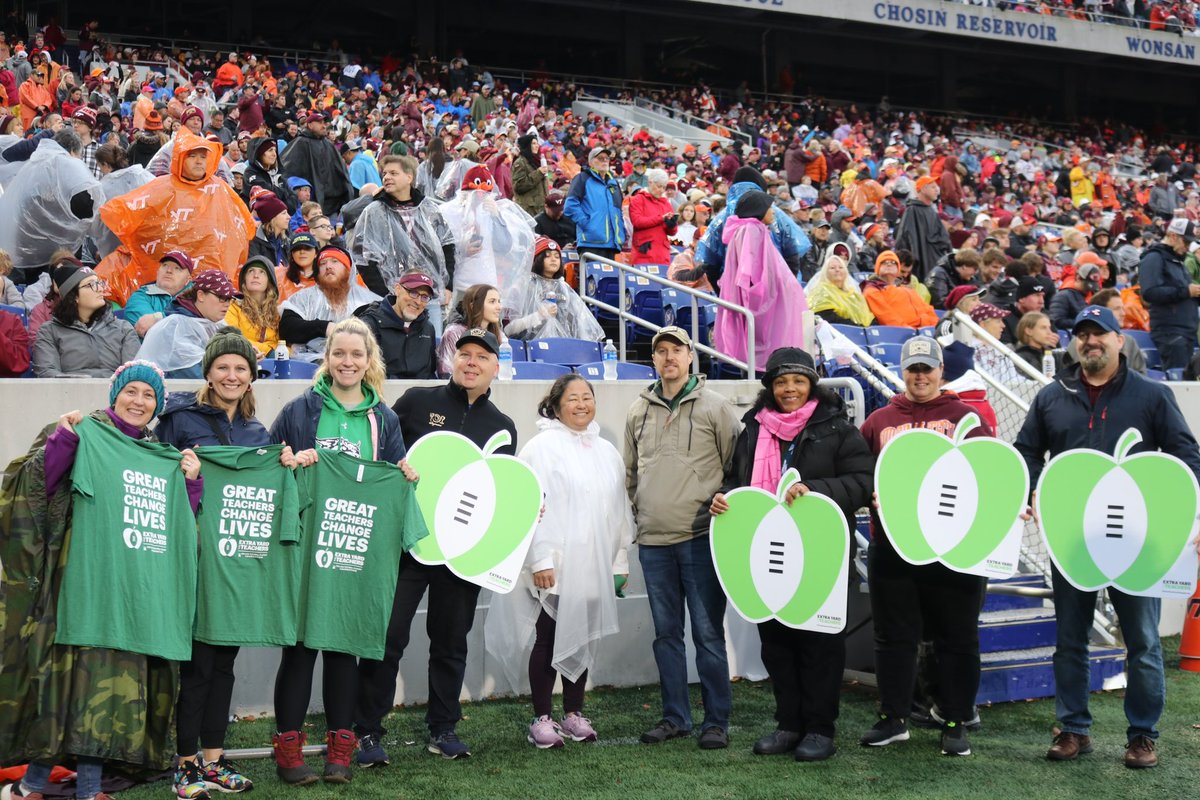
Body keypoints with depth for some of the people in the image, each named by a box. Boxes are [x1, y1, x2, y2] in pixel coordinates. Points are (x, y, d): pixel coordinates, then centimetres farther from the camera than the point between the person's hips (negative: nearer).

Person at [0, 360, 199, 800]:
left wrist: (191, 481, 0)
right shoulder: (81, 435, 3)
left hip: (132, 583, 4)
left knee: (113, 672, 1)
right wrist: (61, 439, -19)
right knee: (61, 664, -8)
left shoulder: (163, 456, 16)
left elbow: (179, 525, 15)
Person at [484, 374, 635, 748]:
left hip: (593, 566, 6)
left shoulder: (607, 452, 14)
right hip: (554, 567, -5)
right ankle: (542, 718, 10)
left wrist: (621, 560, 14)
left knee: (583, 638, 11)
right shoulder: (541, 448, -5)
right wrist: (539, 560, -16)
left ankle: (573, 713, 23)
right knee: (548, 638, 1)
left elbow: (620, 509, 17)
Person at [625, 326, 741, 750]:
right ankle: (675, 717, 21)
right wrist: (640, 512, 15)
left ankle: (716, 721, 7)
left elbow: (738, 468, 2)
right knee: (666, 632, 11)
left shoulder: (715, 407, -1)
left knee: (708, 632, -2)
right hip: (653, 540, 5)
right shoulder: (638, 412, 12)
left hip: (700, 539, -5)